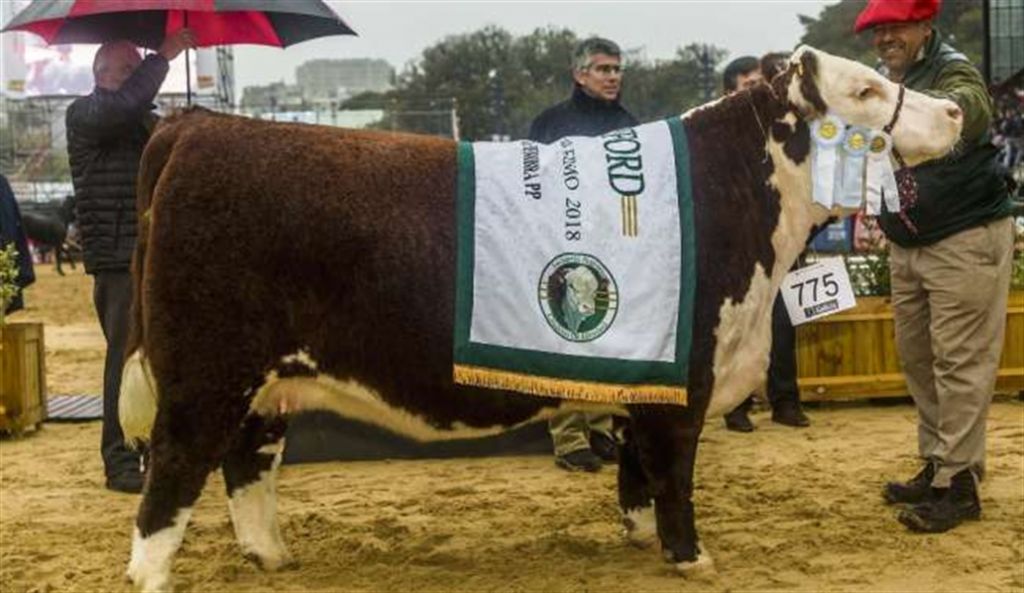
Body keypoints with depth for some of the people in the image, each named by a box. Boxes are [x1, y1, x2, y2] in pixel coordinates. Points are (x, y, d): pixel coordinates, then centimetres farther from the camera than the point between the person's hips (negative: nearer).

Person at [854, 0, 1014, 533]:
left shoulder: (952, 72, -12)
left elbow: (971, 110, -37)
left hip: (966, 239, -8)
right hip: (907, 244, 8)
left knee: (960, 362, -7)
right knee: (916, 356, 12)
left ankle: (958, 483, -2)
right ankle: (935, 467, 24)